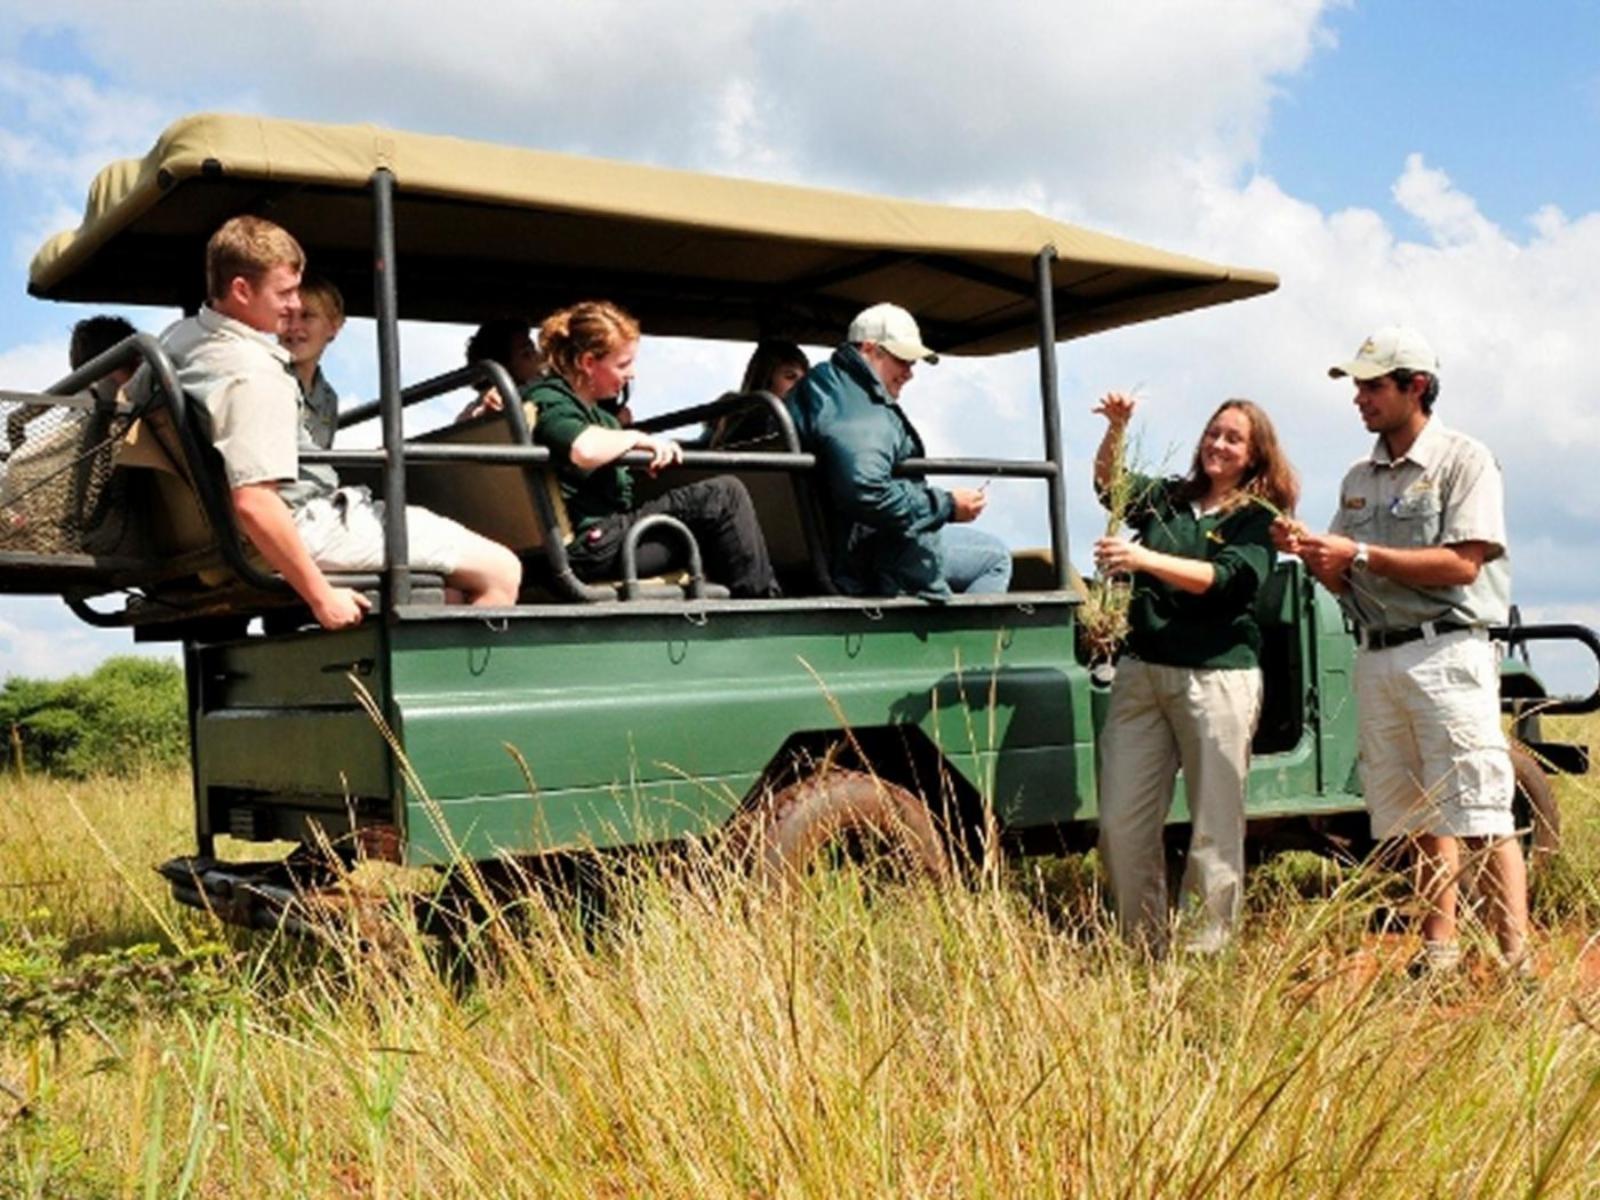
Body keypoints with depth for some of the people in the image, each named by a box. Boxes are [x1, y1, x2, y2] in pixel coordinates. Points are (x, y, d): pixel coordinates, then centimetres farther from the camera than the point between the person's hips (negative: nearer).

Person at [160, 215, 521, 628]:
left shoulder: (177, 339, 6)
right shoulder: (256, 376, -25)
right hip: (311, 529, -11)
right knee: (500, 571, -9)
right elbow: (253, 503, -32)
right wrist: (321, 595, -26)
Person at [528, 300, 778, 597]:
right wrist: (637, 439, -15)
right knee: (724, 495, -13)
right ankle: (763, 602, -3)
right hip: (592, 543, -11)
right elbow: (585, 451, -31)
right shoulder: (548, 401, -11)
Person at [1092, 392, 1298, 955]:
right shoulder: (1168, 498, 15)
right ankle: (1141, 945, 13)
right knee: (1121, 823, 1)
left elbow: (1222, 579, -13)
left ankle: (1203, 952, 8)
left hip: (1217, 677, -4)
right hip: (1141, 671, 4)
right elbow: (1109, 481, 12)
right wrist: (1116, 427, -6)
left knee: (1214, 829, -1)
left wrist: (1143, 558, -25)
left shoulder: (1257, 518, 1)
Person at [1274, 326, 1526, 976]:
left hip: (1445, 652, -6)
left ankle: (1517, 959, -4)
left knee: (1480, 815, -7)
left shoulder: (1463, 460, -2)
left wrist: (1360, 554, -15)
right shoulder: (1359, 478, 16)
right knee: (1419, 816, 9)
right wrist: (1311, 553, -4)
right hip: (1376, 658, 6)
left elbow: (1462, 563, -14)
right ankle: (1439, 947, 15)